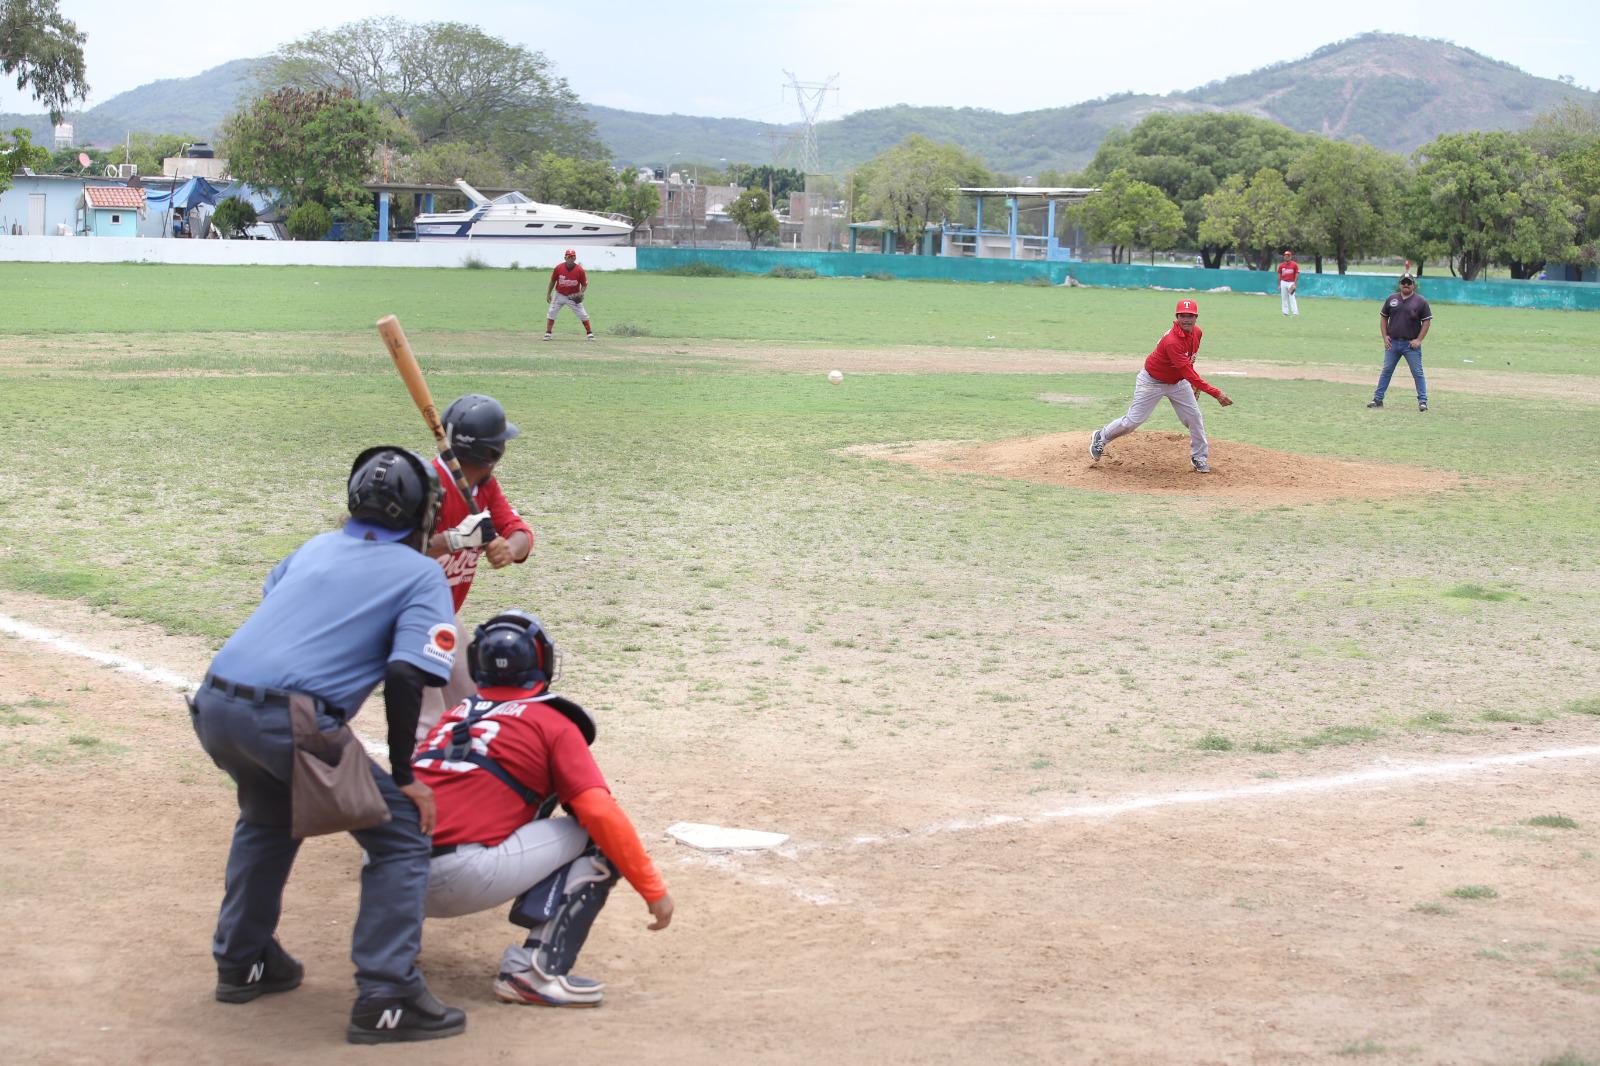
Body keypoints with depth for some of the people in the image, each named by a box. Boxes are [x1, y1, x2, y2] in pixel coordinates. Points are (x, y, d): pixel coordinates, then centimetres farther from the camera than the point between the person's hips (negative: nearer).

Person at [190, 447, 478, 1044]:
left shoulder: (316, 548, 25)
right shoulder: (421, 574, 7)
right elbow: (405, 676, -6)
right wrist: (404, 775, 0)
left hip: (212, 704, 7)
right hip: (287, 720, -7)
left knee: (269, 817, 35)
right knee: (401, 832, 6)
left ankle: (242, 962, 41)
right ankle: (385, 1000, 1)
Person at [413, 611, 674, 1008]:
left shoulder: (455, 716, 23)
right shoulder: (553, 723, 7)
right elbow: (601, 812, -5)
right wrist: (654, 889, 2)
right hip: (462, 878, -7)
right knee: (600, 838, 5)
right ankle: (537, 969, -8)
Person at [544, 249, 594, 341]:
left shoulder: (579, 270, -15)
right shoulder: (558, 268, -12)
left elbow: (584, 284, -4)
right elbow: (552, 281, 0)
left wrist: (581, 293, -21)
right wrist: (548, 294, 1)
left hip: (573, 297, -1)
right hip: (560, 295, 1)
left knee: (583, 315, -3)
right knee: (551, 313, -3)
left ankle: (589, 333, 7)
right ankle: (547, 334, 5)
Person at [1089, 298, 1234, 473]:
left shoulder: (1196, 332, -10)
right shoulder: (1172, 341, -37)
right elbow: (1189, 374, -39)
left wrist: (1194, 382, 8)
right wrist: (1216, 394, -41)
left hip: (1178, 382, 7)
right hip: (1152, 382, -7)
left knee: (1194, 417, 1)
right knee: (1133, 420, -1)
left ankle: (1199, 458, 16)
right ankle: (1101, 437, 22)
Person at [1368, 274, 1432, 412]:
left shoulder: (1420, 301, -2)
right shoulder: (1391, 299, 7)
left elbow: (1427, 321, -2)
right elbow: (1383, 317, 13)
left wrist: (1418, 340, -9)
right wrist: (1385, 336, 3)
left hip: (1411, 344, -3)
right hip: (1393, 342, 3)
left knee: (1417, 373, -2)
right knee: (1386, 371, 6)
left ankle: (1423, 401, 3)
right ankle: (1378, 399, 10)